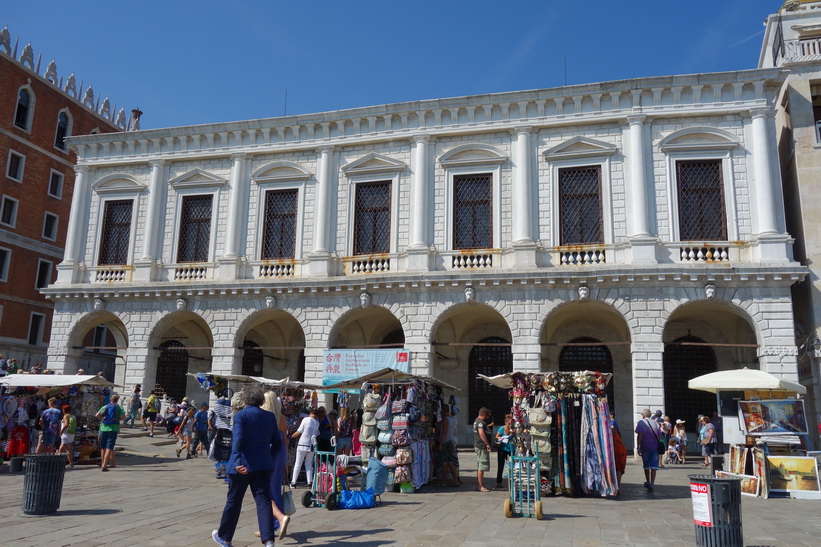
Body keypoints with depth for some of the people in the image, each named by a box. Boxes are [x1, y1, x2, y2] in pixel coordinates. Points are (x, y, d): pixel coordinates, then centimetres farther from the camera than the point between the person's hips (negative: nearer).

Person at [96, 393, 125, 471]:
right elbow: (122, 417, -8)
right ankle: (104, 465, -14)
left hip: (103, 428, 3)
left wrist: (102, 418, 14)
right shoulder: (119, 408, 5)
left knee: (103, 447, 15)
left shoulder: (105, 407, 10)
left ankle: (103, 463, 28)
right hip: (113, 429, -3)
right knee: (109, 448, -5)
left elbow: (97, 415, -3)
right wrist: (117, 418, 12)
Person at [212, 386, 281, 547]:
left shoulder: (240, 415, -9)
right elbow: (277, 443, 8)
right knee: (263, 501, 2)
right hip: (263, 466, 3)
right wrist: (270, 460, 19)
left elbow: (238, 440, -21)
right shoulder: (270, 417, 6)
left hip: (242, 466, -3)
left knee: (233, 502, 13)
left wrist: (238, 462, -22)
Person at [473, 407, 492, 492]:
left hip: (478, 445, 11)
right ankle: (481, 486, -7)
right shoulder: (480, 422, -15)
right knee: (482, 466, -9)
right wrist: (487, 444, -25)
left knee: (479, 466, 14)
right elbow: (481, 433, -26)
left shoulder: (477, 420, 19)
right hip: (482, 446, -11)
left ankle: (478, 485, 19)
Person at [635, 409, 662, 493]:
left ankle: (647, 482, 26)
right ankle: (652, 484, -9)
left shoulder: (641, 422, -1)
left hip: (645, 447, -2)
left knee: (646, 466, 15)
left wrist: (638, 447, -5)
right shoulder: (655, 423, 9)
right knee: (653, 466, 0)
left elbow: (640, 435, -8)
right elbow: (659, 436, 7)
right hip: (655, 447, 2)